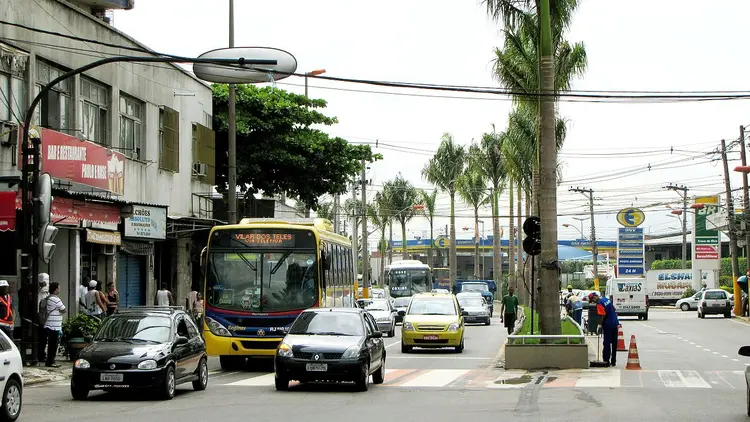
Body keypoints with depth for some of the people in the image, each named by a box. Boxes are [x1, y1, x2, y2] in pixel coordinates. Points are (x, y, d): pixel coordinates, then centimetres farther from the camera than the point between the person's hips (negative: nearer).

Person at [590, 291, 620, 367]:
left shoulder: (599, 304, -13)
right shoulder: (606, 299, 11)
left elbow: (602, 315, -21)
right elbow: (614, 310, 17)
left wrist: (600, 325, -13)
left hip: (607, 325, -8)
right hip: (615, 324, 8)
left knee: (607, 343, -1)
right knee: (614, 344, 10)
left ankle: (606, 361, -1)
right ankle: (613, 361, 16)